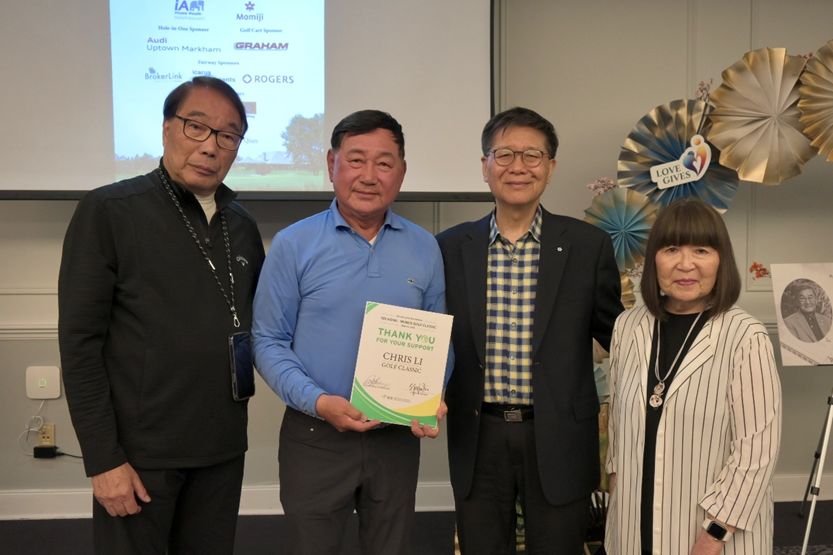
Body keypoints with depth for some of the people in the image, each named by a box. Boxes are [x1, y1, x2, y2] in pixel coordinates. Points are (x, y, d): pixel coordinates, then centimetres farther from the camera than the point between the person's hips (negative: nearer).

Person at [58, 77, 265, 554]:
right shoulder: (108, 211, -8)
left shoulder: (242, 226, 8)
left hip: (223, 450, 5)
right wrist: (103, 460, -13)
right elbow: (79, 344, -11)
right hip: (139, 454, -5)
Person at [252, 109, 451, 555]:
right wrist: (320, 402, -18)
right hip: (315, 436, -2)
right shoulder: (293, 245, -5)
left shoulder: (424, 249, 2)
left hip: (399, 437, 2)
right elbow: (269, 342, -5)